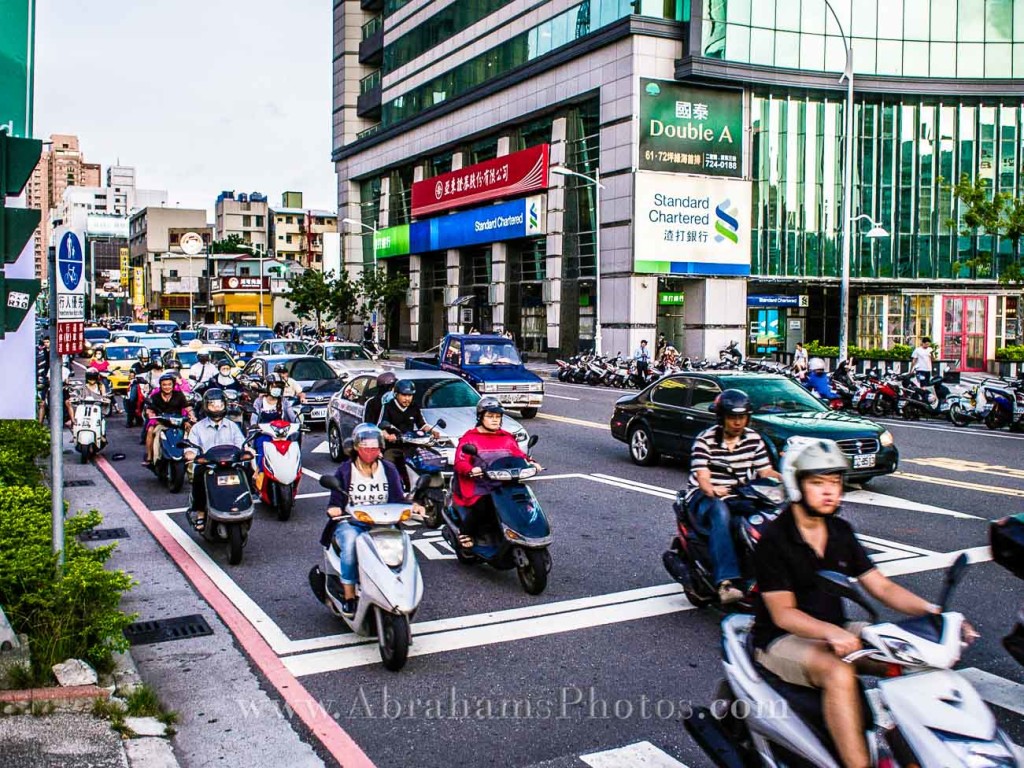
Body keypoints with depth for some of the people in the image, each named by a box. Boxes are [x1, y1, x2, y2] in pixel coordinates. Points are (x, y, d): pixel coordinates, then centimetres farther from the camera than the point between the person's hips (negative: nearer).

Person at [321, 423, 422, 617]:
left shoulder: (389, 470, 10)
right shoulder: (345, 471, 4)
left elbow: (398, 500, 4)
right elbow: (335, 502, 0)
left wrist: (412, 506, -16)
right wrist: (334, 509, -24)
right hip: (350, 523, -2)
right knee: (351, 542, -36)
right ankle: (348, 596, -25)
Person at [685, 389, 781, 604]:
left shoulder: (753, 439, 8)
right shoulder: (705, 440, -7)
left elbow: (765, 471, 5)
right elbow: (702, 477, -16)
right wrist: (712, 490, -39)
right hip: (704, 497, -4)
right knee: (720, 513, -39)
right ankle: (725, 582, -46)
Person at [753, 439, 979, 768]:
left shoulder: (841, 532, 7)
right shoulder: (772, 540, -14)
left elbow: (880, 586, 5)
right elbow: (783, 613, -20)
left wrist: (932, 612, -11)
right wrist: (830, 632, -39)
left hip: (836, 631, 7)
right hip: (784, 639, -7)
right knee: (839, 673, -35)